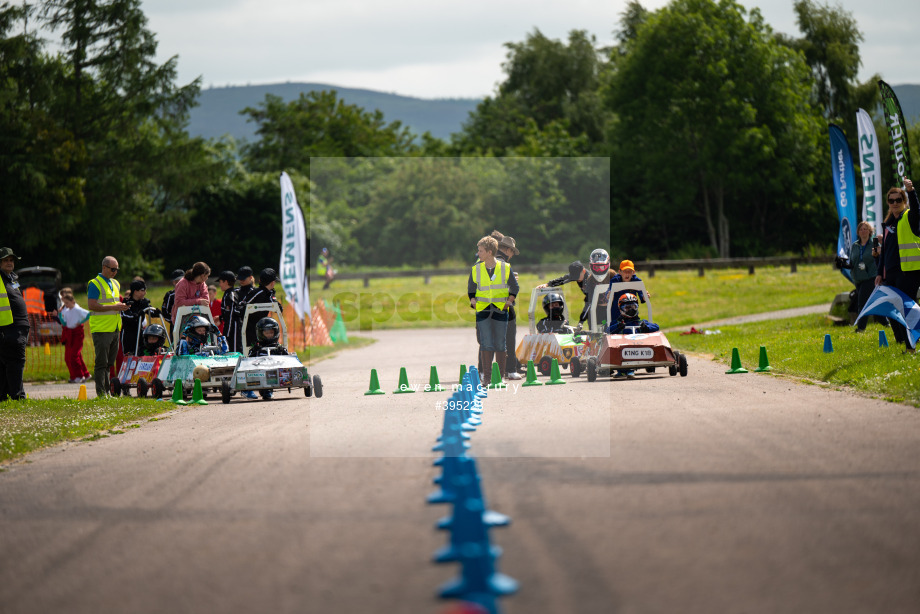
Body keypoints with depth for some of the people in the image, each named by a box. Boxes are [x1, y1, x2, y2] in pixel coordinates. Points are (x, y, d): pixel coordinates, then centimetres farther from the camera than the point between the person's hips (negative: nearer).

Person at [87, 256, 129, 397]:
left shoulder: (115, 284, 18)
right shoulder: (95, 284, -7)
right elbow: (91, 305, -17)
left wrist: (121, 307, 7)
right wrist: (113, 307, -19)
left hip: (114, 329, 8)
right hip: (101, 329, -8)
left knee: (109, 362, 10)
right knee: (101, 363, -7)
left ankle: (108, 391, 14)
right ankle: (101, 392, -6)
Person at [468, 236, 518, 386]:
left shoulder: (505, 268, -1)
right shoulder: (476, 269, 3)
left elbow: (514, 288, 10)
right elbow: (471, 289, 16)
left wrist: (509, 301, -2)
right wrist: (473, 301, 1)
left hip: (500, 310, -1)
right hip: (483, 310, 1)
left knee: (500, 344, 2)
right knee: (486, 344, -7)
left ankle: (501, 376, 11)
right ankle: (486, 376, -4)